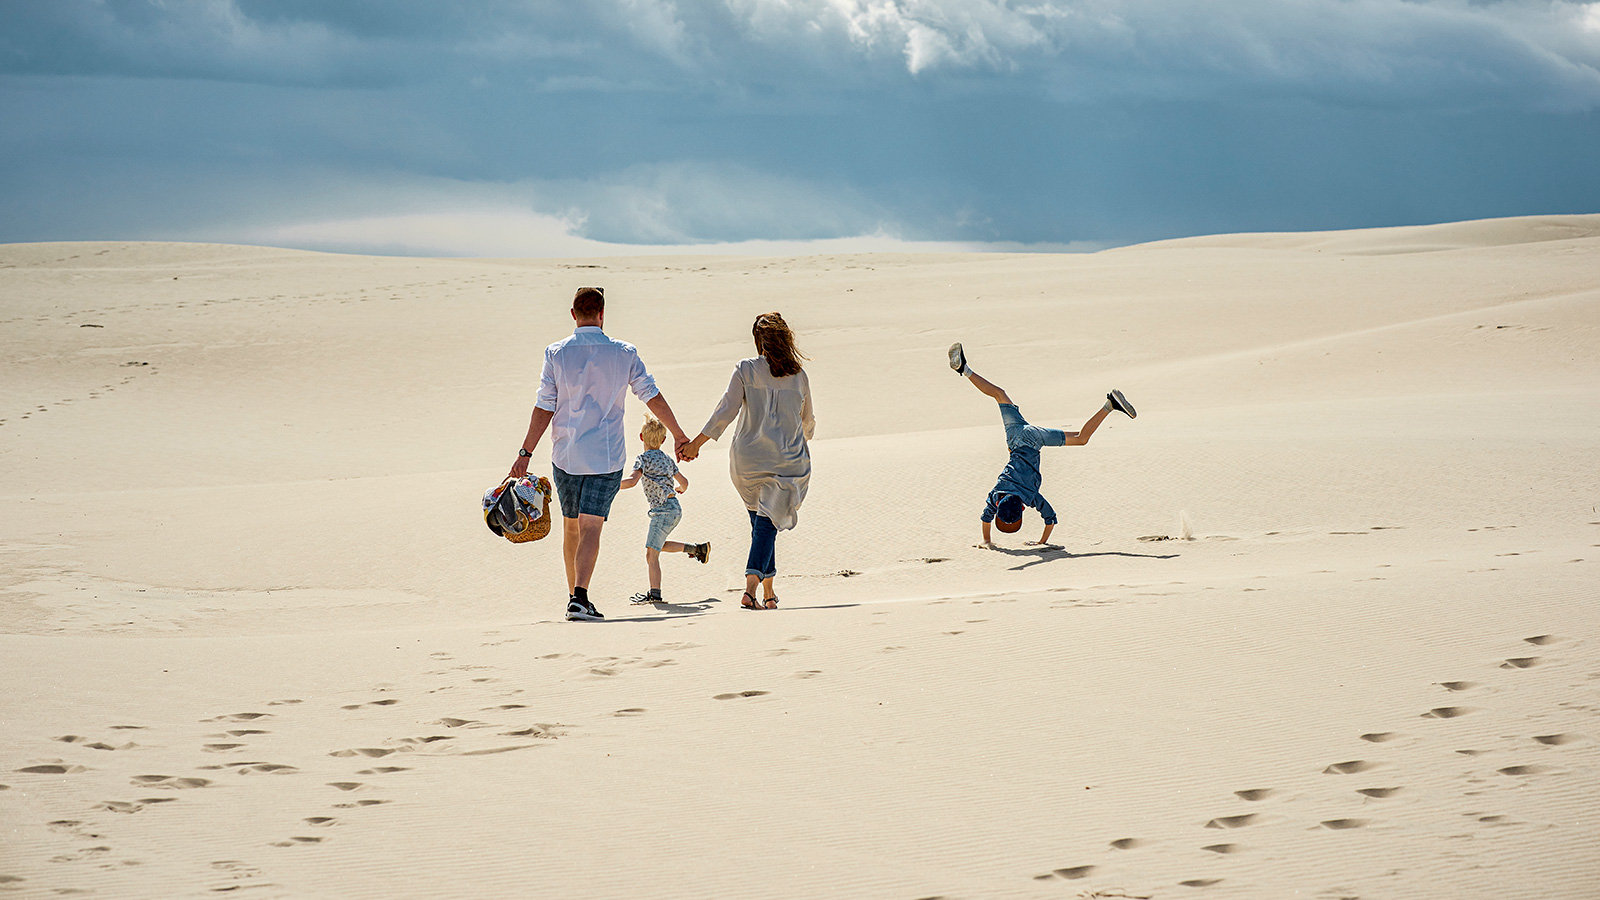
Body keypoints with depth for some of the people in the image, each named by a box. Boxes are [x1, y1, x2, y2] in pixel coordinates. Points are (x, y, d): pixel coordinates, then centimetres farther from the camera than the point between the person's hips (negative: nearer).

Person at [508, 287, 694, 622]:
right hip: (606, 456, -1)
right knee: (591, 526, -6)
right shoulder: (623, 353, -2)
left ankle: (575, 596, 22)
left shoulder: (556, 353, -2)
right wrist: (678, 434, 19)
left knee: (571, 526, 15)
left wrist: (526, 453, 1)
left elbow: (544, 408, -4)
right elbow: (653, 397, 6)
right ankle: (580, 597, -21)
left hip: (565, 455, 1)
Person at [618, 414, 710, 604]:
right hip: (674, 508, 9)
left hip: (663, 509, -9)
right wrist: (680, 489, 46)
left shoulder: (644, 459, -7)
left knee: (651, 553, -11)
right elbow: (684, 482, 23)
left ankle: (655, 593, -18)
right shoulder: (667, 459, 16)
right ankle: (698, 549, 30)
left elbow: (633, 480, -23)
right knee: (657, 545, 28)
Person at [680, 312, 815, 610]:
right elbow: (808, 422, 17)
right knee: (768, 523, -5)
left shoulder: (746, 369, -1)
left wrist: (695, 443, -3)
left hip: (747, 459, 0)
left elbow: (726, 411, -8)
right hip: (788, 460, 0)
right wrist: (804, 437, 41)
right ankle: (751, 588, -23)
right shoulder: (798, 376, 5)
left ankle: (768, 591, 18)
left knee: (761, 522, 16)